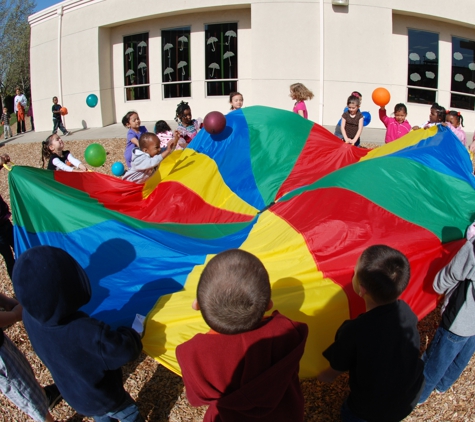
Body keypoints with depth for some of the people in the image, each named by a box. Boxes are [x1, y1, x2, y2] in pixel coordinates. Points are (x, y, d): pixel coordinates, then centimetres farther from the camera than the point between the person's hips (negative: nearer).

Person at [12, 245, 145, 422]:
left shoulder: (30, 316, -27)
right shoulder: (86, 332, -46)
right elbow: (127, 350, -32)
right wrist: (129, 334, -13)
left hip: (73, 394, 6)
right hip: (102, 397, -6)